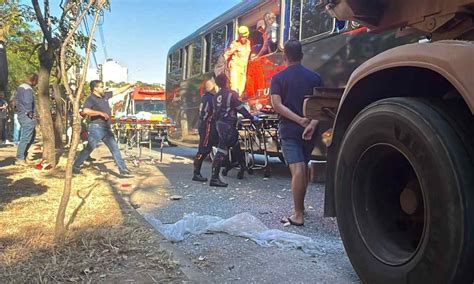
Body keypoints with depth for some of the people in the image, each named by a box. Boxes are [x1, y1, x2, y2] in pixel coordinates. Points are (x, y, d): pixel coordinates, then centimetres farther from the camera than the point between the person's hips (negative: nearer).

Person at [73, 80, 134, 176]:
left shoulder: (105, 95, 13)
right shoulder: (91, 99, -8)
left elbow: (119, 91, 24)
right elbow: (85, 111, -26)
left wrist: (129, 85, 24)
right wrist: (100, 113, -23)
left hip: (107, 128, 7)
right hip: (96, 128, -7)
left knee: (115, 148, 4)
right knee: (89, 148, -5)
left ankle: (123, 169, 6)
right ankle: (75, 166, 9)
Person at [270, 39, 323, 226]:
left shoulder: (278, 78, 0)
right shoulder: (314, 77, 7)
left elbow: (277, 105, -13)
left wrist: (300, 120, -16)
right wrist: (312, 124, -17)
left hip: (289, 130, -3)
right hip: (309, 130, 4)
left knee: (297, 170, -11)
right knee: (304, 168, 19)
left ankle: (298, 215, -13)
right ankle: (300, 205, 33)